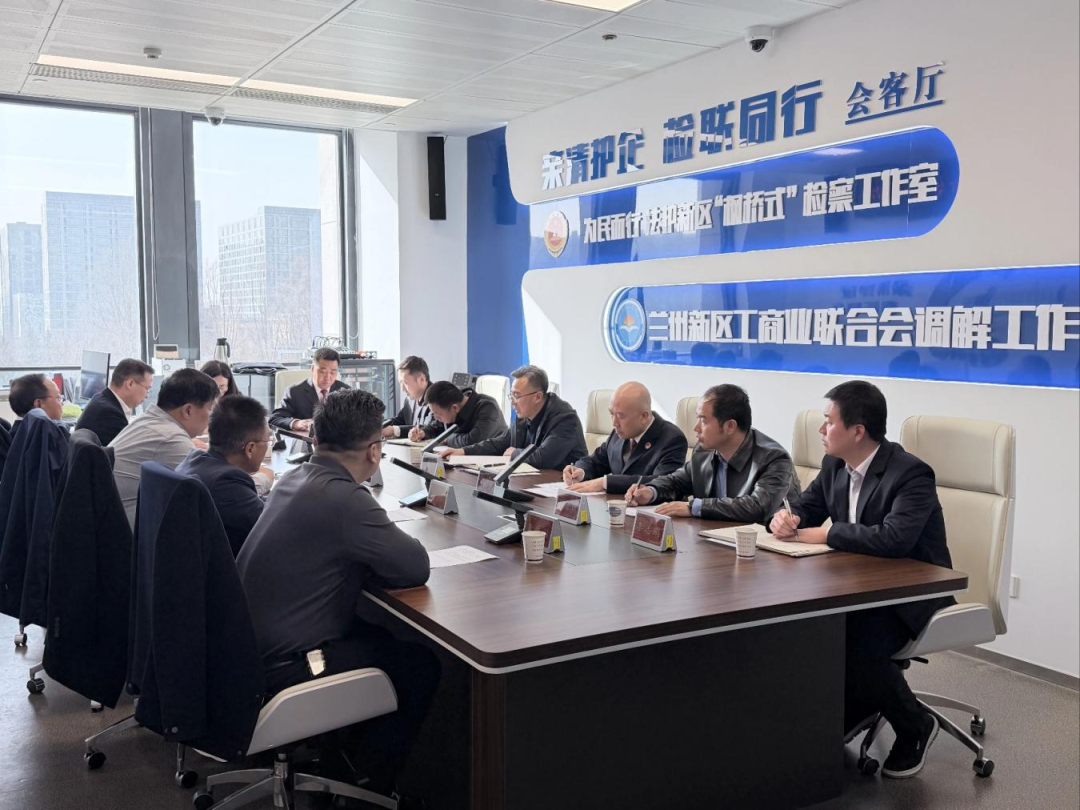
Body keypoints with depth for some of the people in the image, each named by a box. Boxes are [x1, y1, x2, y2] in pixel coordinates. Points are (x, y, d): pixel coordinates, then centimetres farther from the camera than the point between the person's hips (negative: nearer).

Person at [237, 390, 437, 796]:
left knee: (381, 637, 25)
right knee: (421, 665, 5)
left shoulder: (294, 479, 3)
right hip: (281, 666, -9)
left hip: (249, 644, 9)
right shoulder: (344, 497, -23)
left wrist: (361, 559, 4)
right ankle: (377, 780, 23)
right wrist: (374, 558, 0)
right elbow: (417, 568, -19)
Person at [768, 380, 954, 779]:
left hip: (911, 594, -7)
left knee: (857, 644, -30)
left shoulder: (911, 473, -22)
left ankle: (915, 726, 0)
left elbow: (894, 538, -37)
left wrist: (827, 534, -28)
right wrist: (785, 517, -14)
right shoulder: (835, 464, 2)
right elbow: (804, 507, 11)